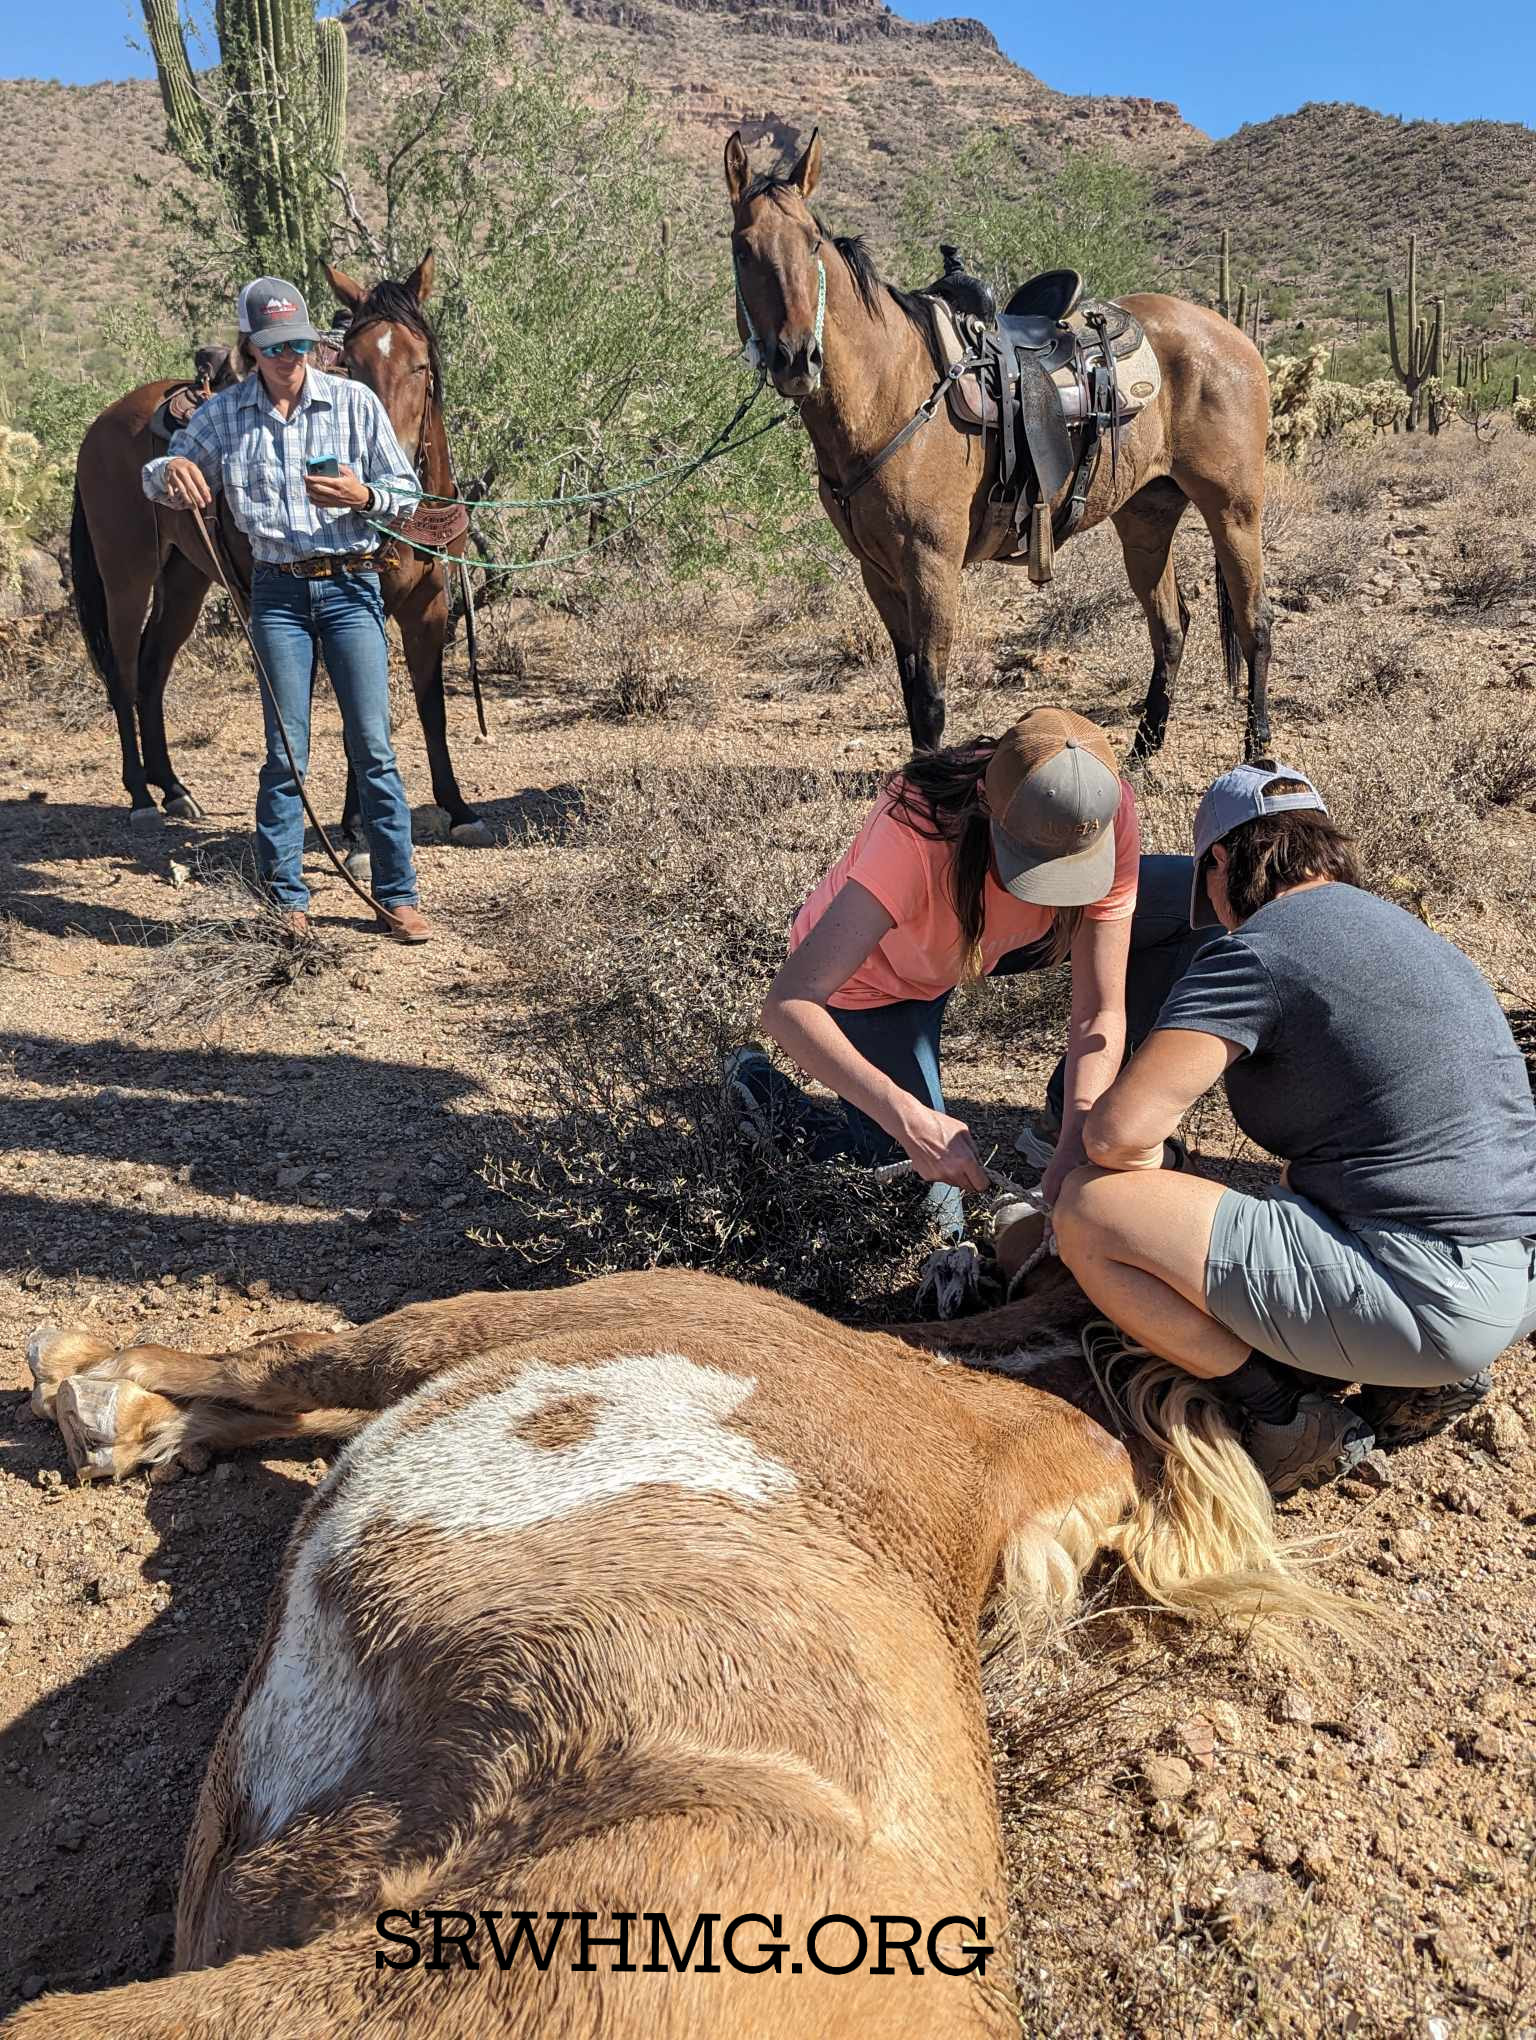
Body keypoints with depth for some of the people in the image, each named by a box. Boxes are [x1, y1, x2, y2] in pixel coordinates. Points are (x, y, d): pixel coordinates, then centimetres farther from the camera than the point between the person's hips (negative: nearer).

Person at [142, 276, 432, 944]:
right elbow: (153, 485, 13)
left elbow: (407, 488, 5)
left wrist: (363, 496, -17)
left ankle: (398, 896, 6)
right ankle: (286, 899, 12)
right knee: (285, 752, 3)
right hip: (278, 594, 1)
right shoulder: (222, 414, 4)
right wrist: (170, 468, -12)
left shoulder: (355, 402, 0)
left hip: (351, 588, -1)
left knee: (372, 746, -2)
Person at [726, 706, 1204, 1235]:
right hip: (874, 971, -4)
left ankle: (1070, 1109, 4)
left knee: (1196, 901, -11)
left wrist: (1076, 1141, -40)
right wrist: (909, 1119, -54)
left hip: (992, 934, 4)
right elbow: (787, 1005, -47)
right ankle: (759, 1083, 15)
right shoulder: (917, 832, -42)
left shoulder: (1104, 813, -30)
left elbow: (1099, 1012, -25)